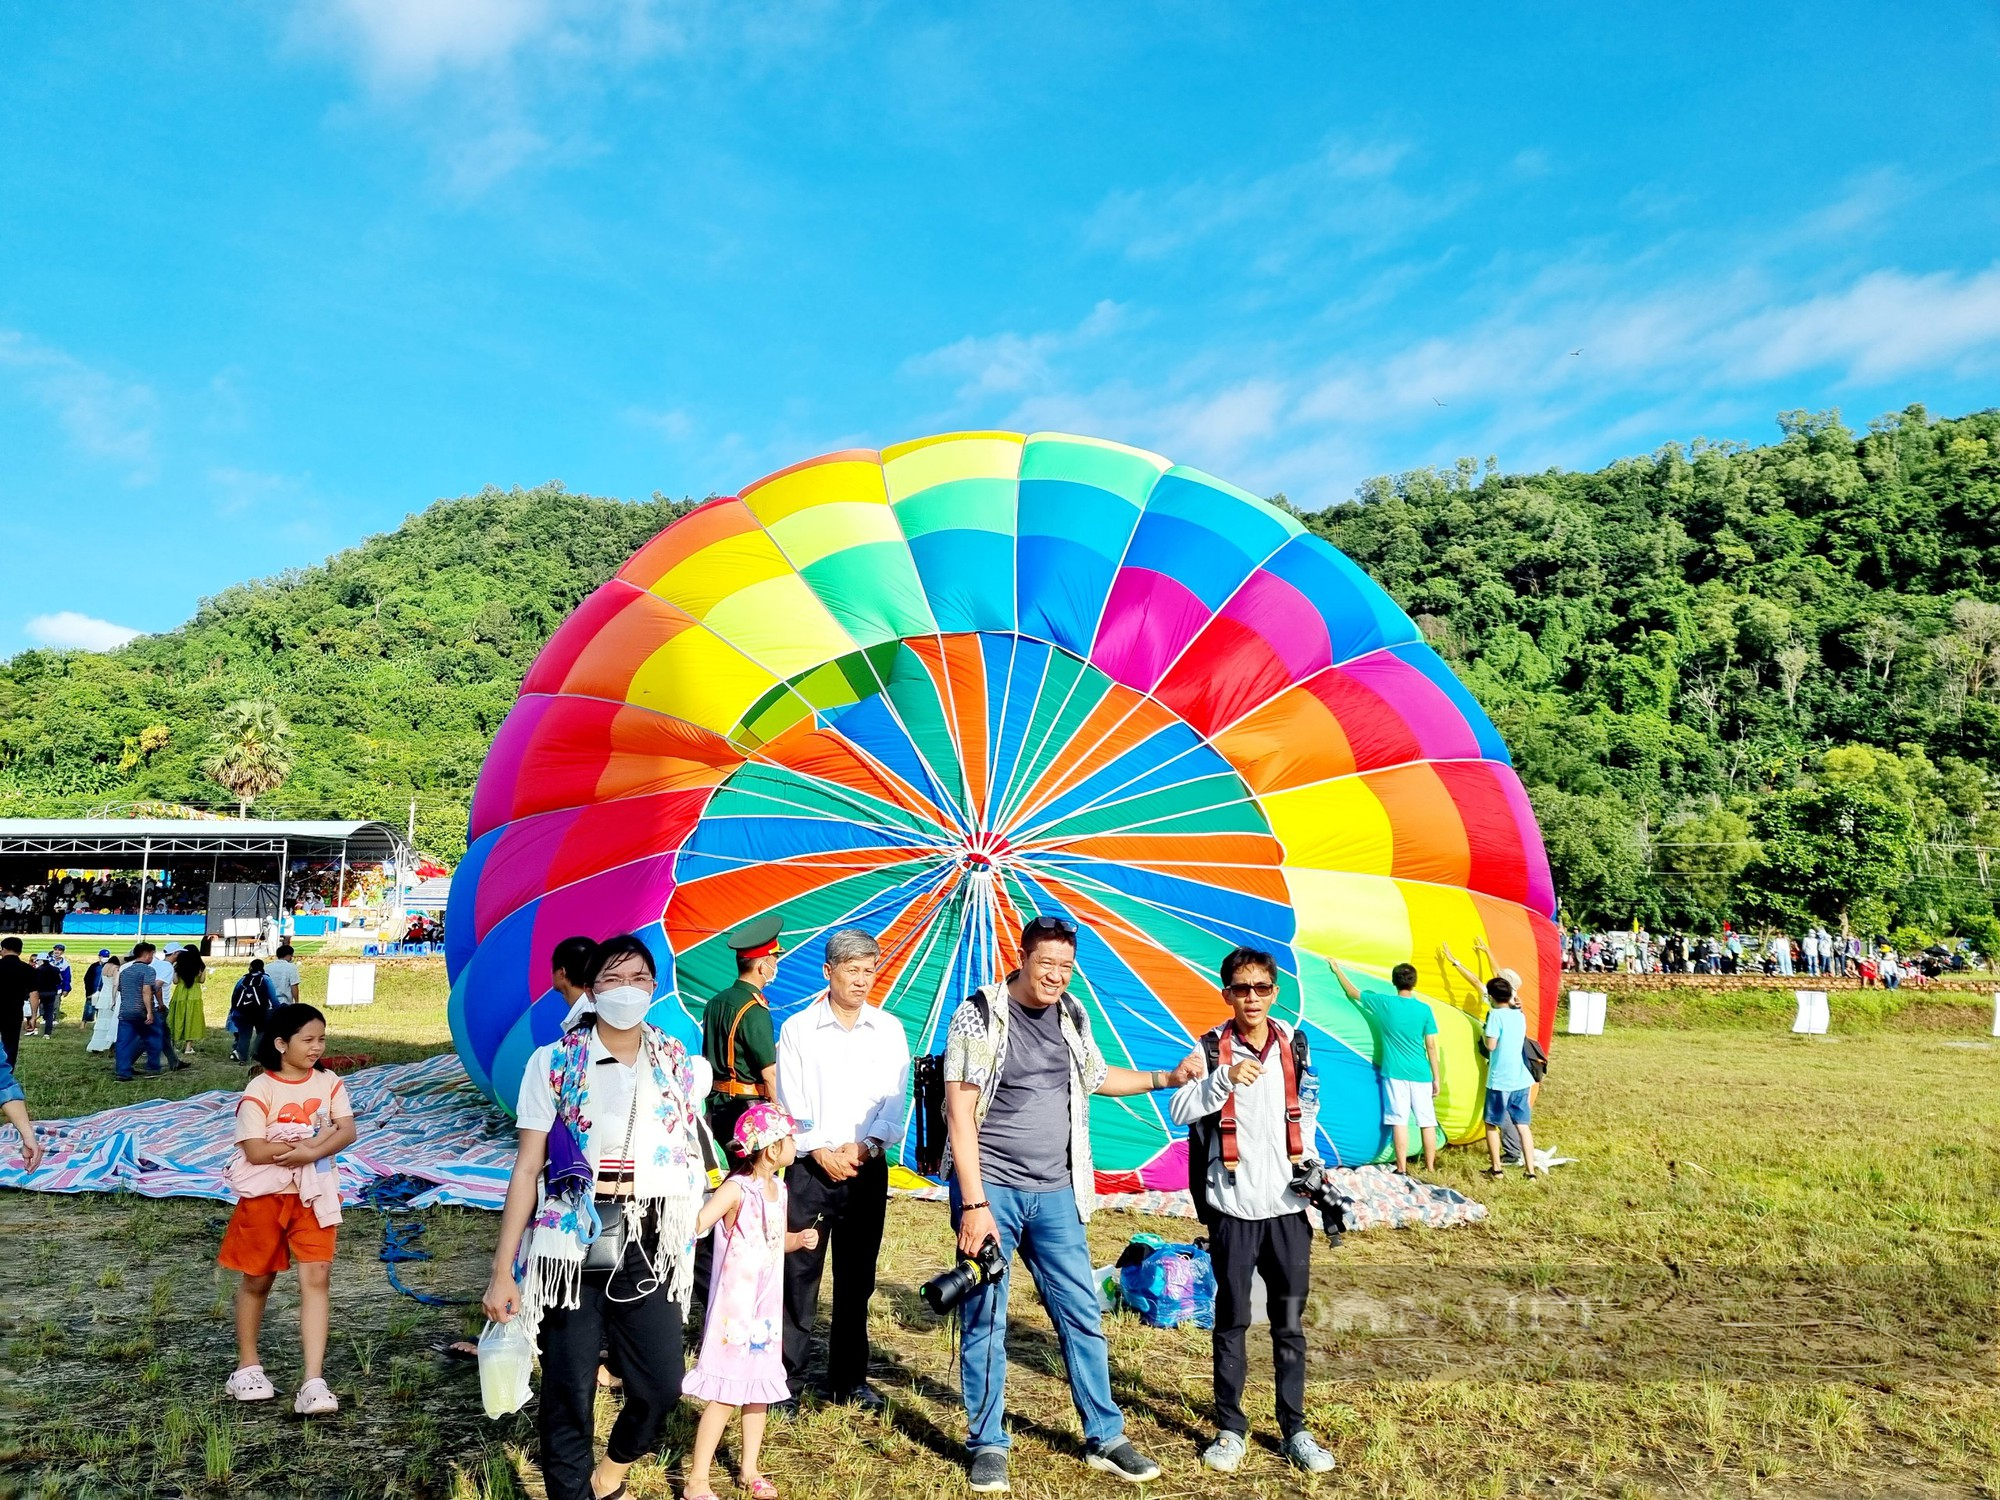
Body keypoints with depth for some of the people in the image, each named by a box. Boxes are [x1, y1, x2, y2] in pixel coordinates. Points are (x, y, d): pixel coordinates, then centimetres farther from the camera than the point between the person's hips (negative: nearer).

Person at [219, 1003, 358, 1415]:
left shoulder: (329, 1082, 1)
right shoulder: (260, 1090, -11)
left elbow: (347, 1132, -7)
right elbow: (255, 1151, -18)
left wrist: (310, 1152, -24)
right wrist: (317, 1138, -19)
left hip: (314, 1194, 2)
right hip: (266, 1195, -2)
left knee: (316, 1277, -9)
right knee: (257, 1280, 14)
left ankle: (313, 1383, -10)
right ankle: (248, 1367, 35)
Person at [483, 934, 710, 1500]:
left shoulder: (681, 1067, 4)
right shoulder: (554, 1064, -3)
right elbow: (527, 1170, -5)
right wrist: (503, 1269, -8)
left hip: (649, 1251, 3)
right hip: (572, 1248, -2)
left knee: (662, 1387, 6)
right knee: (568, 1395, 3)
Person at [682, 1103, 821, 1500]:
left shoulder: (778, 1188, 7)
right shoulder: (738, 1189, -18)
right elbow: (695, 1226, -29)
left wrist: (800, 1239, 3)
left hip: (767, 1307, 8)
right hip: (735, 1307, -8)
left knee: (760, 1389, 15)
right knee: (724, 1395, -3)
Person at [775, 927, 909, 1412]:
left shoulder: (889, 1030, 6)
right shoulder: (798, 1029, 0)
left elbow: (895, 1101, 2)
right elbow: (790, 1103, -2)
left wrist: (864, 1145, -11)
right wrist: (822, 1150, -12)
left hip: (868, 1168, 2)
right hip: (809, 1167, -2)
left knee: (856, 1279, 9)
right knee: (799, 1275, -2)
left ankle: (848, 1379, 20)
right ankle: (787, 1378, 8)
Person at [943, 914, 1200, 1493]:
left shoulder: (1071, 1016, 6)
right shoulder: (980, 1014, -11)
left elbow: (1096, 1077, 26)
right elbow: (960, 1112, -13)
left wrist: (1166, 1078, 19)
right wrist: (974, 1204, -18)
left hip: (1055, 1193, 5)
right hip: (991, 1187, -4)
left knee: (1082, 1315, 8)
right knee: (985, 1321, 4)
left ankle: (1105, 1439, 21)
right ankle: (987, 1445, 19)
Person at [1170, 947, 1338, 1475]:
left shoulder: (1294, 1046, 5)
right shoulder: (1211, 1050, -6)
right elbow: (1179, 1111, -17)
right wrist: (1224, 1080, -30)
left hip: (1287, 1206, 3)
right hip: (1233, 1208, -2)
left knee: (1290, 1322, 9)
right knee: (1232, 1321, 7)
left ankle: (1294, 1429, 21)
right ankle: (1230, 1428, 20)